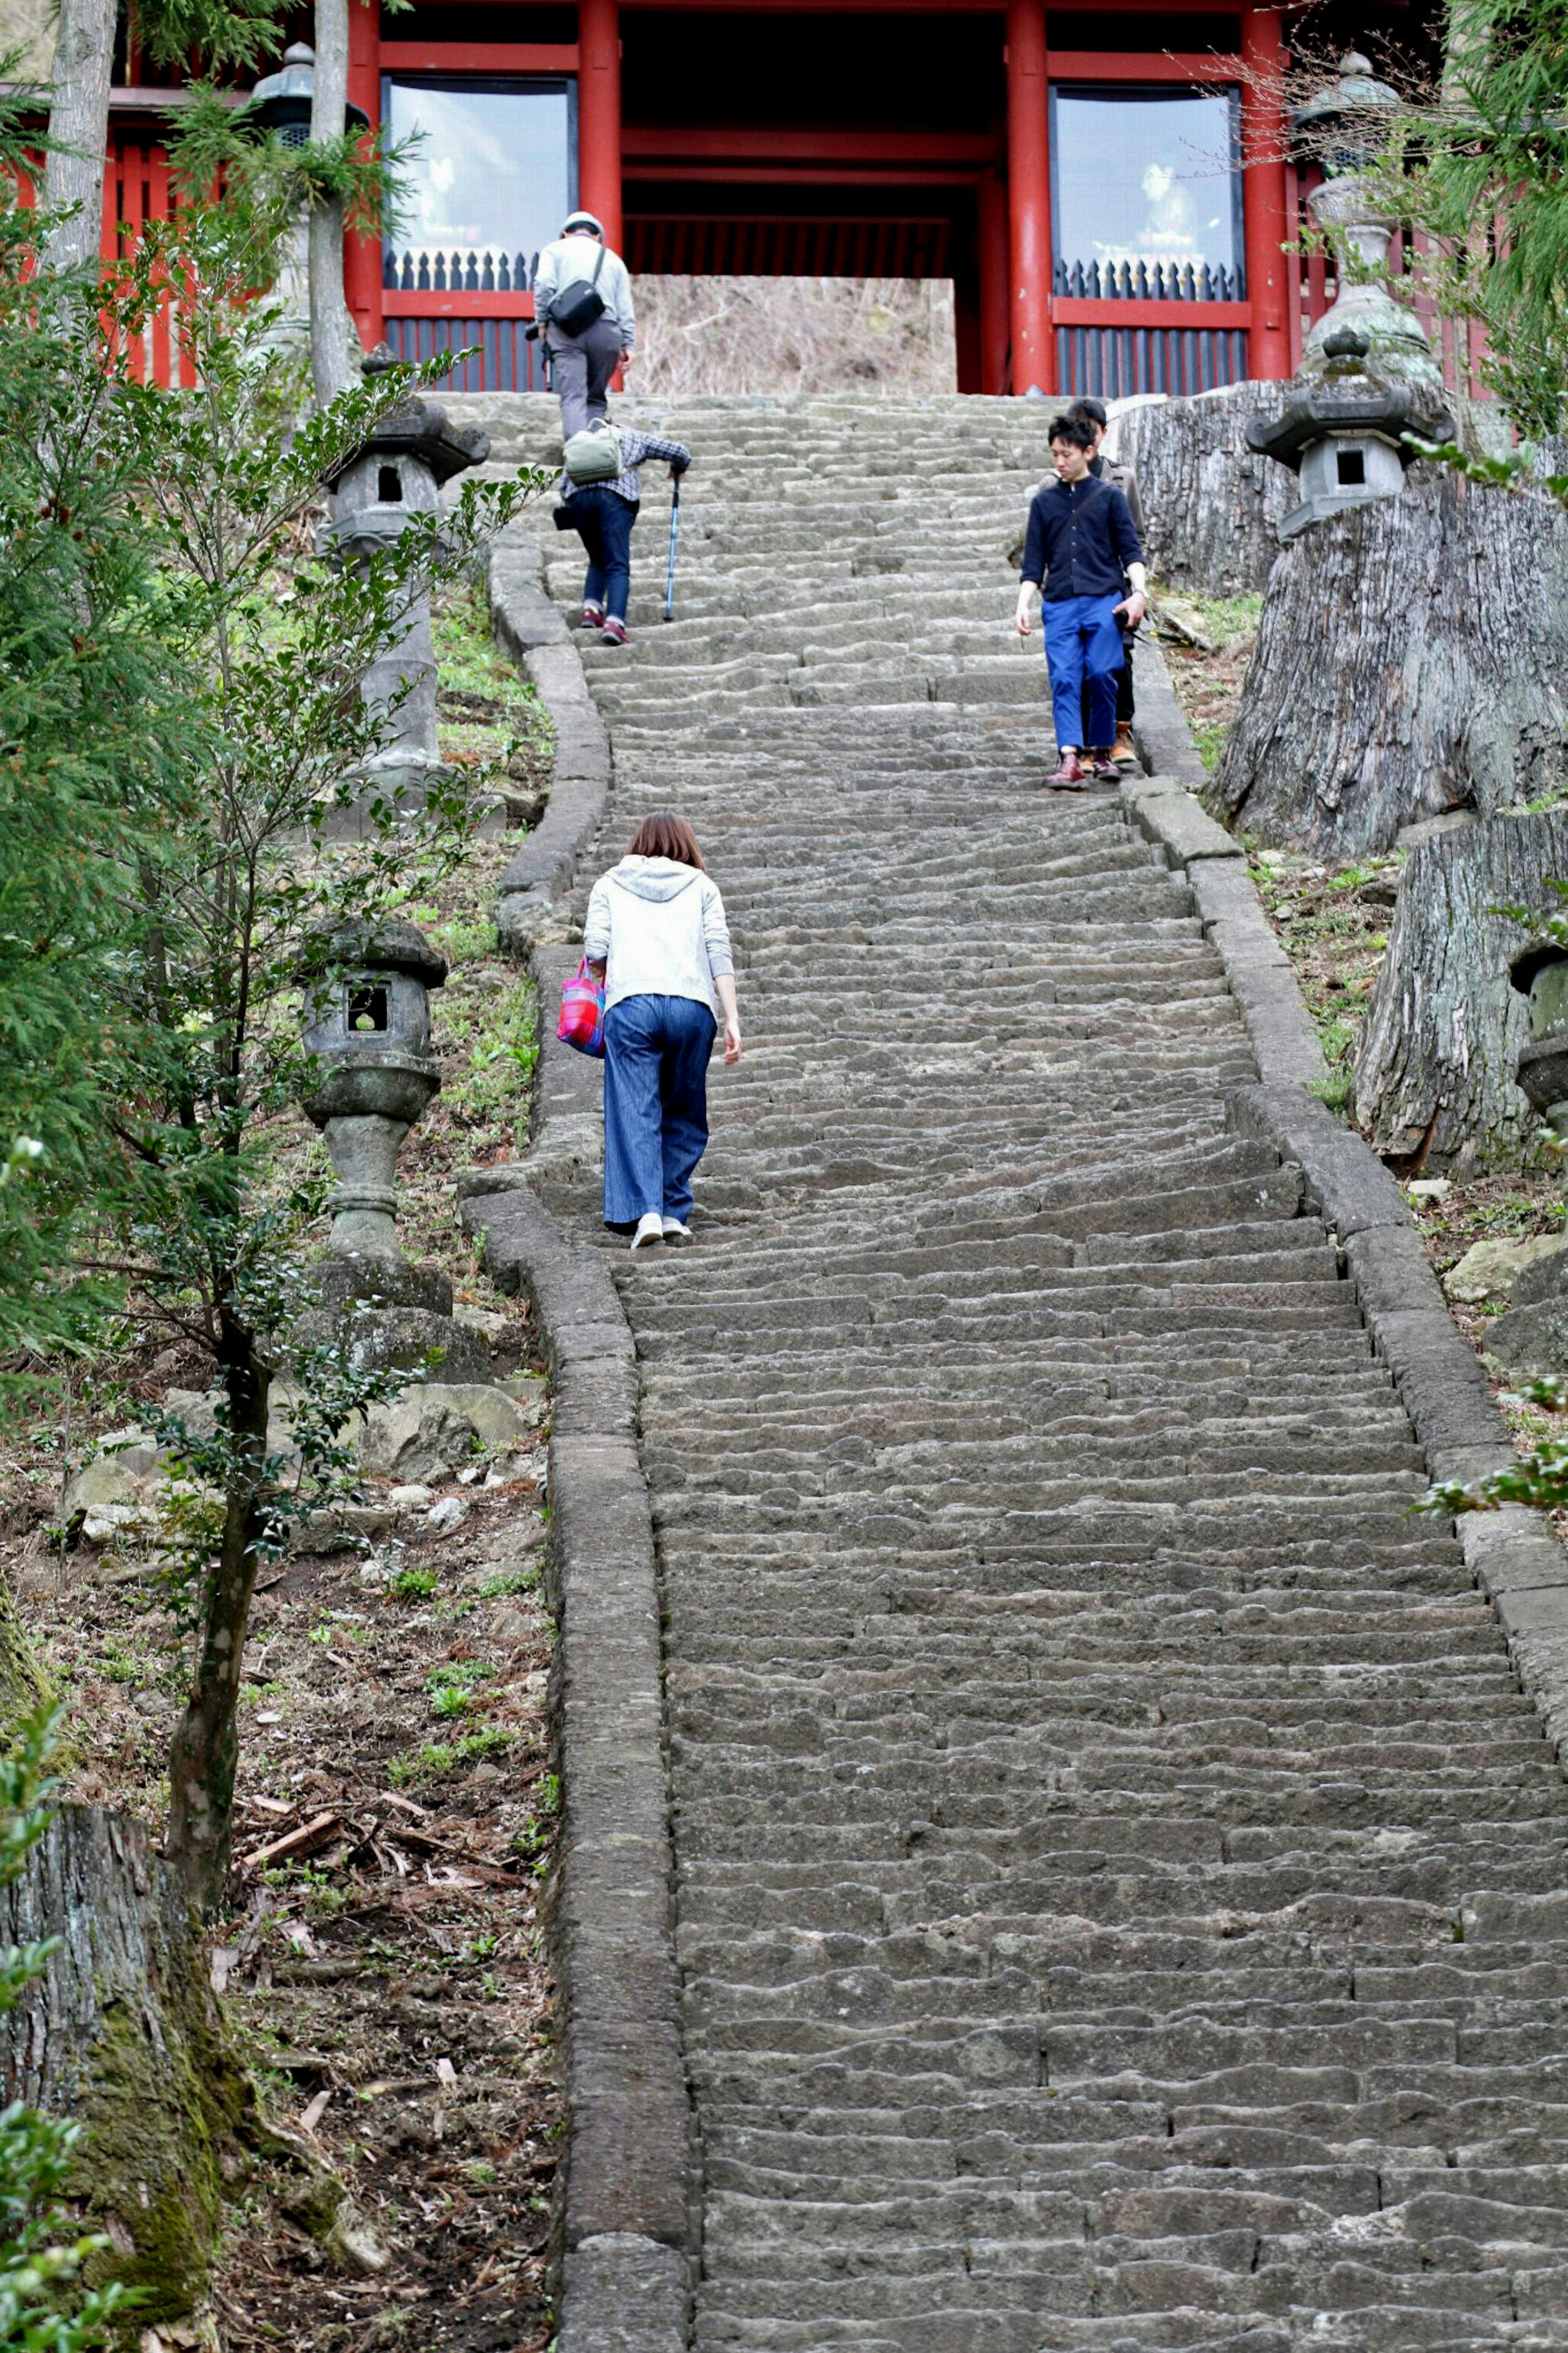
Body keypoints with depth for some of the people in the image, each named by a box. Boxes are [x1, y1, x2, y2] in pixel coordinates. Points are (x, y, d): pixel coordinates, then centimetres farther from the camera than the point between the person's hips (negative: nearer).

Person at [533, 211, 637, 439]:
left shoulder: (555, 250, 18)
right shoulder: (613, 258, 26)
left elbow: (544, 284, -1)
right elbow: (625, 305, 16)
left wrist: (542, 322, 7)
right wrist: (628, 345, 12)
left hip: (566, 328, -2)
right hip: (606, 330, 2)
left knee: (573, 397, -10)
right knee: (596, 398, 13)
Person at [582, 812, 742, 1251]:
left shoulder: (610, 885, 19)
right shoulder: (701, 886, 20)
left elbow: (595, 949, 7)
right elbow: (719, 952, 8)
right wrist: (732, 1018, 4)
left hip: (631, 1005, -1)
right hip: (692, 1005, 1)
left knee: (635, 1115, -3)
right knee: (684, 1116, 13)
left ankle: (647, 1211, -17)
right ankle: (675, 1212, 6)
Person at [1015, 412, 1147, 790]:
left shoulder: (1109, 496, 10)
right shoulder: (1044, 502, 16)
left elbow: (1131, 549, 7)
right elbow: (1034, 562, 17)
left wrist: (1138, 592, -7)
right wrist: (1023, 606, 6)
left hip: (1104, 601, -2)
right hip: (1059, 603, 2)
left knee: (1102, 674, -10)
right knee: (1064, 679, -12)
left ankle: (1102, 752, 6)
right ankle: (1070, 760, -20)